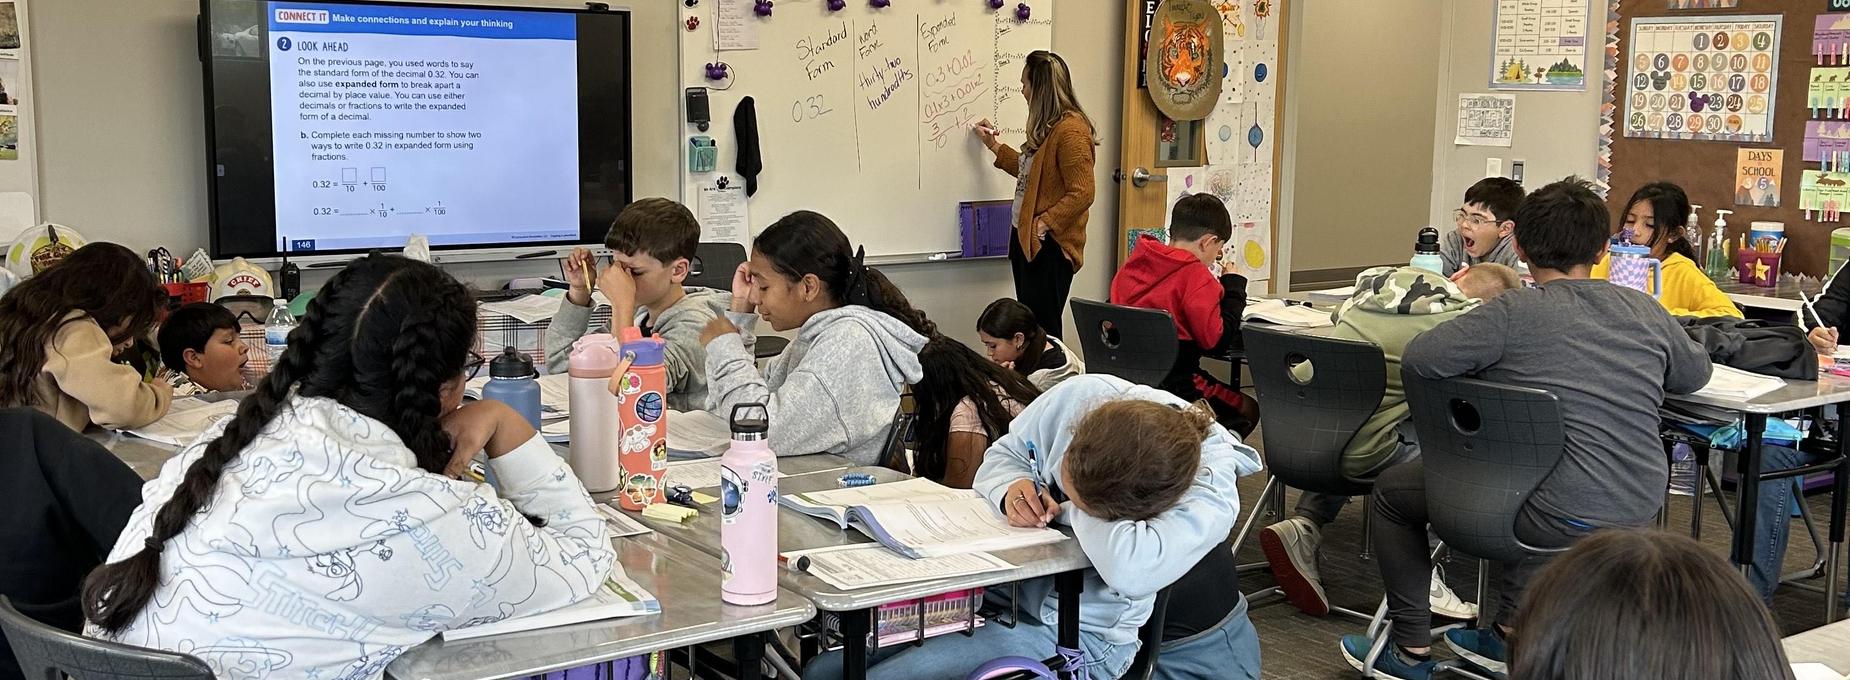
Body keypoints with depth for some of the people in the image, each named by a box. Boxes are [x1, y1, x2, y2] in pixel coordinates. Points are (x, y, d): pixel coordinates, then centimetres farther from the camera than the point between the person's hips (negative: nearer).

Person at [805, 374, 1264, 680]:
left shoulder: (1211, 496, -26)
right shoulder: (1078, 396, -15)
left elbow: (1134, 568, -43)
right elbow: (1002, 456, 4)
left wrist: (1066, 509, -24)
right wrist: (1010, 490, -20)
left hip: (1077, 636, -5)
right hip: (1000, 582, 6)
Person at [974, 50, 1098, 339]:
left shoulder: (1070, 130, -17)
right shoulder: (1048, 127, 15)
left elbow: (1082, 193, -21)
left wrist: (1043, 224, -21)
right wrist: (995, 146, 29)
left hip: (1049, 245, -10)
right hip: (1026, 239, 10)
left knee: (1043, 331, -6)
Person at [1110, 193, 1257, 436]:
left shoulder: (1132, 264, 4)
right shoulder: (1196, 276, -17)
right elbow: (1217, 343, -15)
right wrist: (1233, 285, -5)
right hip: (1175, 386, -7)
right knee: (1248, 409, 16)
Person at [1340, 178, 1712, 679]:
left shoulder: (1515, 313, -14)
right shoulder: (1647, 312, 3)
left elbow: (1417, 360, -20)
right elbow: (1696, 373, 20)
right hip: (1638, 512, 6)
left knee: (1392, 491, 15)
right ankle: (1507, 633, 41)